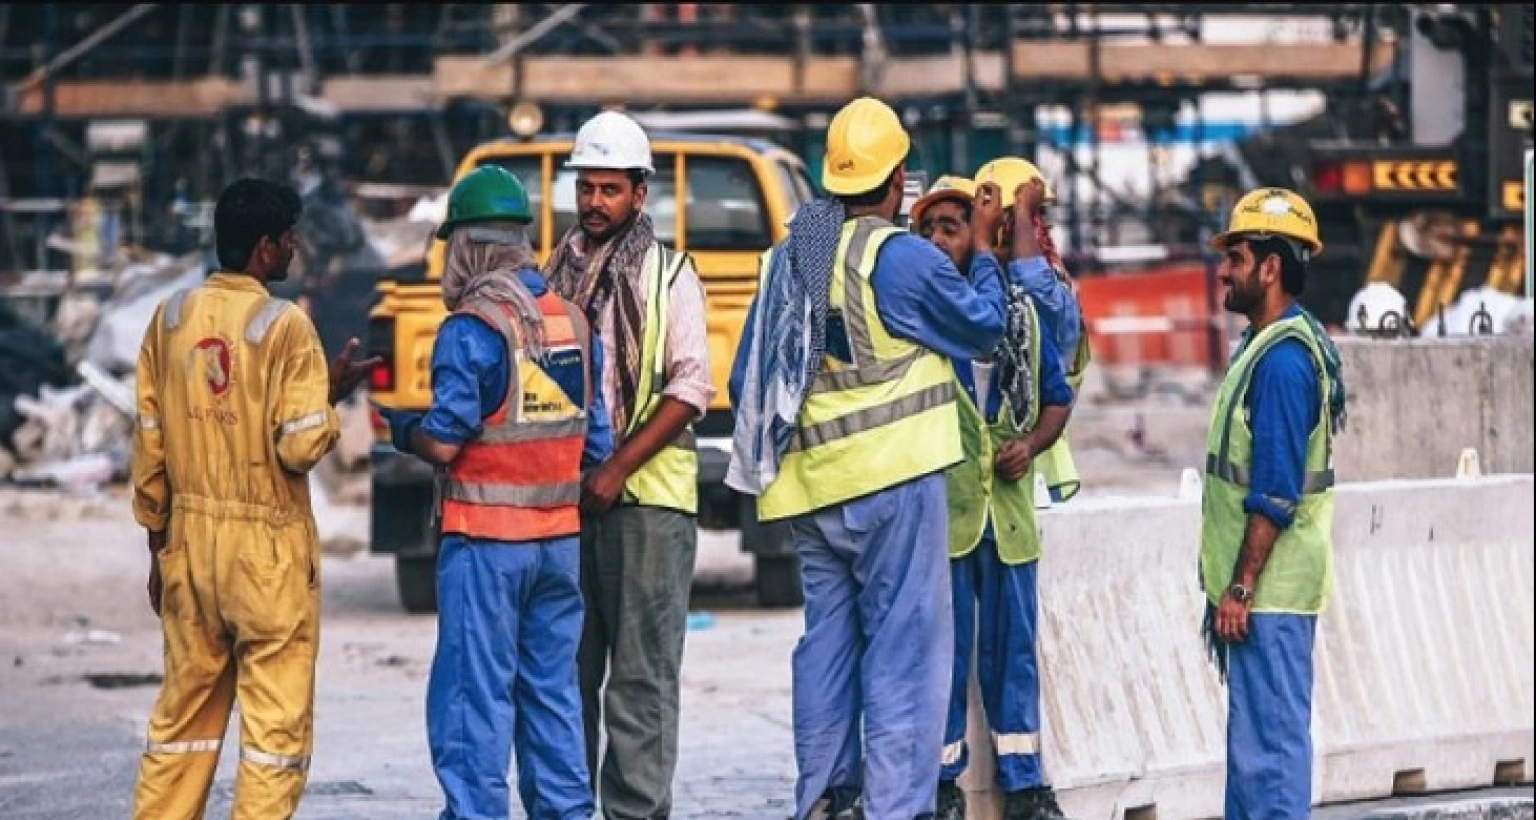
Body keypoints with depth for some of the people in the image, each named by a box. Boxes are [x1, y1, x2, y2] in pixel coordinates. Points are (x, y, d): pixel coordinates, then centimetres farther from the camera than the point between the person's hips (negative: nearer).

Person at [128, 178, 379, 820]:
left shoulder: (170, 317, 3)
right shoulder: (285, 327, -14)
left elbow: (149, 443, 7)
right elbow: (301, 447, -17)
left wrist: (159, 540, 15)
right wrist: (331, 395, 2)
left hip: (190, 538, 6)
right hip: (268, 550, -5)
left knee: (184, 711, 15)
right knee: (276, 722, 1)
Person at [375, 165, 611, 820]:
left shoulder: (470, 330, -13)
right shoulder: (573, 321, 7)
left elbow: (444, 442, -15)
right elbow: (597, 443, 10)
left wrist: (400, 429, 4)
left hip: (485, 539, -6)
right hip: (560, 537, 6)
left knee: (474, 692, -4)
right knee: (552, 689, 13)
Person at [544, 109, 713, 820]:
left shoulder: (668, 277, 1)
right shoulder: (559, 274, 14)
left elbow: (690, 390, -7)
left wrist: (617, 469, -14)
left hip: (646, 496, -5)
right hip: (564, 494, 5)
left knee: (642, 673, -5)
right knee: (567, 668, 7)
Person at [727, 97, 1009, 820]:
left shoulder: (787, 258, 10)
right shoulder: (900, 257, -12)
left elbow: (746, 380, 14)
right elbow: (982, 327, 1)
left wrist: (778, 451, 27)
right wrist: (983, 248, 14)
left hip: (812, 488, 7)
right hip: (891, 480, -7)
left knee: (828, 639, 14)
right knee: (905, 646, -5)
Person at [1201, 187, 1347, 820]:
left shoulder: (1282, 359, -18)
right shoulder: (1266, 344, 14)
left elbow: (1274, 495, -22)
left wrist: (1240, 588, -21)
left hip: (1270, 586, -10)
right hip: (1259, 584, 10)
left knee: (1269, 740, -8)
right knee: (1255, 735, 14)